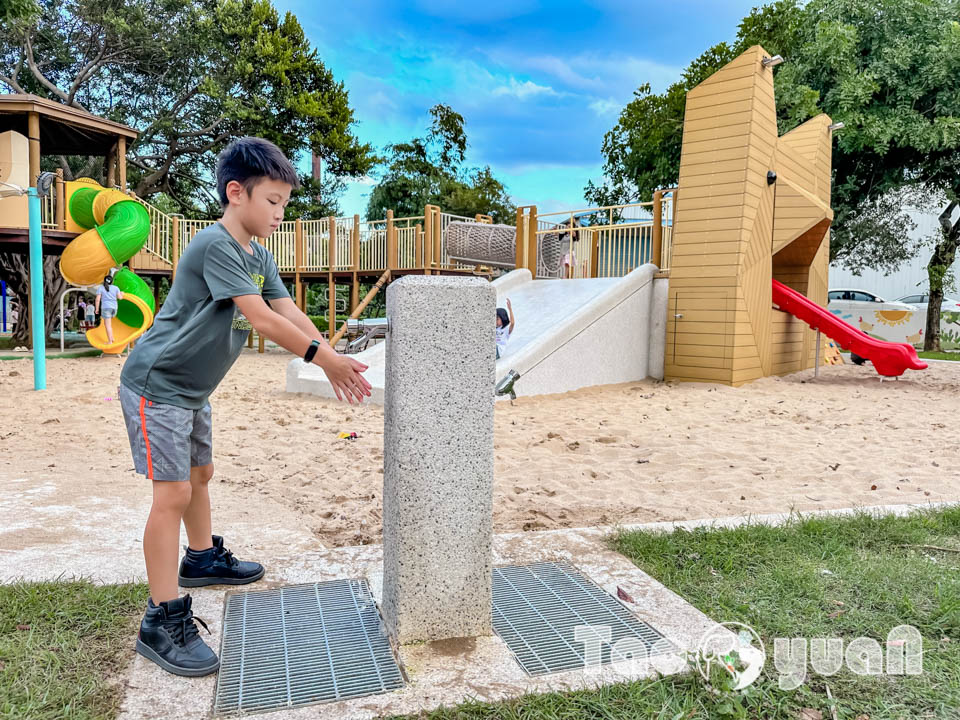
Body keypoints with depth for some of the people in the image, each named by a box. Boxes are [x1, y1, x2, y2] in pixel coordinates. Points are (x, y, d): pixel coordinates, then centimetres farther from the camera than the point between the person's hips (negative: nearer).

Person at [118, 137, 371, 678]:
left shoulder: (258, 256, 6)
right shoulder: (214, 245, -23)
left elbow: (290, 313, 2)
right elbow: (261, 319, -29)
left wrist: (335, 359, -9)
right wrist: (325, 358, -26)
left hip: (192, 388, 10)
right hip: (157, 385, -9)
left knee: (200, 472, 23)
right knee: (173, 493, -10)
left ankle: (203, 558, 45)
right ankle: (164, 622, -2)